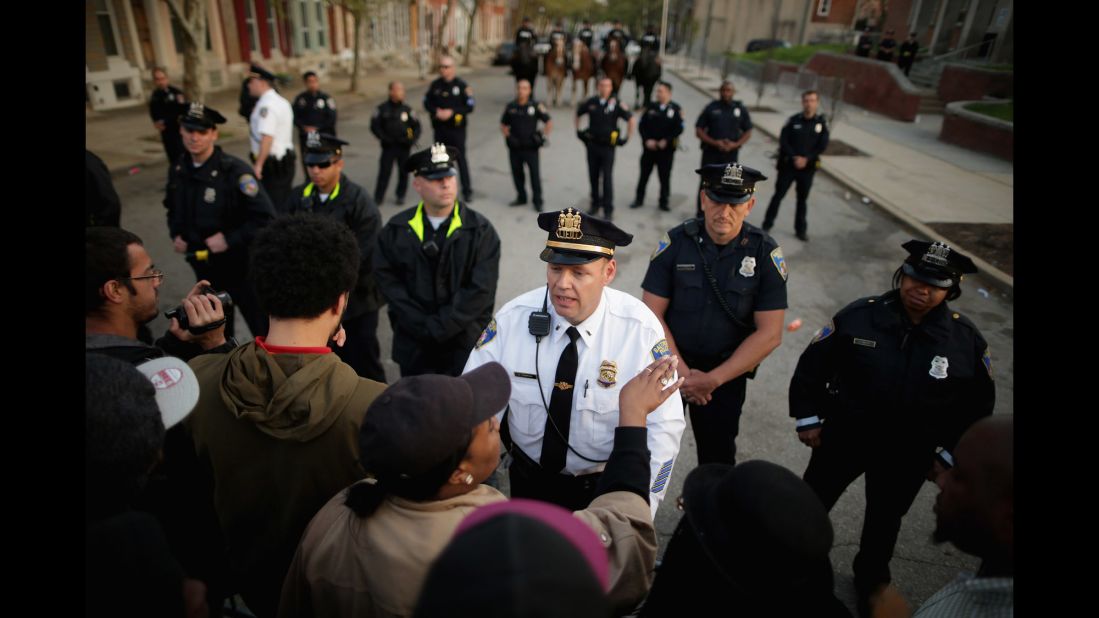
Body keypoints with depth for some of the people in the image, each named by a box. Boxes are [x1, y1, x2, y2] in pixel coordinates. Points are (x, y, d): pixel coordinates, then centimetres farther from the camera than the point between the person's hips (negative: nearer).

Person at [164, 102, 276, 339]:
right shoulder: (177, 170, 1)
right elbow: (173, 208, 19)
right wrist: (176, 235, 2)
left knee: (263, 329, 4)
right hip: (203, 266, 6)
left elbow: (265, 217, -23)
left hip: (241, 265, -6)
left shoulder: (234, 170, -20)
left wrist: (230, 239, -24)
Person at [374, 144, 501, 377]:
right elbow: (387, 279, -2)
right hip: (412, 344, 3)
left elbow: (481, 290, -13)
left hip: (464, 343, -2)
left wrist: (438, 327, -14)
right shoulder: (396, 229, 1)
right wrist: (422, 324, -11)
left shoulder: (480, 230, -7)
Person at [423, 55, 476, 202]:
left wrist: (452, 112, -17)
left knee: (461, 158, -3)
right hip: (439, 128, 4)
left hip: (457, 128, -4)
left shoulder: (461, 85, -6)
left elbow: (470, 106, -8)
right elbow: (427, 102, 11)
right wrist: (436, 112, -8)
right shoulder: (435, 85, 5)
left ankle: (467, 190, 5)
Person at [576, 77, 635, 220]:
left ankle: (608, 210, 2)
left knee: (607, 178, -4)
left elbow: (632, 120, -6)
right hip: (592, 145, 4)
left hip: (608, 146, -4)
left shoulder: (616, 104, -7)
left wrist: (626, 138, -5)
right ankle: (595, 204, 27)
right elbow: (577, 115, 20)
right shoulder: (591, 102, 3)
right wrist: (579, 131, 15)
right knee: (593, 177, 10)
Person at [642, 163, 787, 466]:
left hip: (727, 372, 0)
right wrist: (682, 371, -14)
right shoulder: (676, 241, -12)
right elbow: (652, 314, -10)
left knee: (717, 456, 15)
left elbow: (769, 334, -12)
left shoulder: (765, 252, -12)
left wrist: (713, 378, -15)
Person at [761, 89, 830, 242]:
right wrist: (794, 157, -18)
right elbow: (783, 141, -9)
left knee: (803, 199, 11)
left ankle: (801, 229, 22)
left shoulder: (822, 122, -1)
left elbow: (822, 145, -4)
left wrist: (807, 158, -16)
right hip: (788, 165, -1)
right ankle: (767, 224, 17)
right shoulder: (793, 120, -5)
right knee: (778, 195, 5)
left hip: (808, 168, 1)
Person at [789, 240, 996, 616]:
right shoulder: (859, 315, -17)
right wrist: (808, 418, -5)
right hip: (844, 438, -1)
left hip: (908, 455, 1)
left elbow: (978, 405, 1)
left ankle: (871, 580, 51)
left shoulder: (967, 340, -12)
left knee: (884, 522, 23)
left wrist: (951, 455, 1)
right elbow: (813, 364, -7)